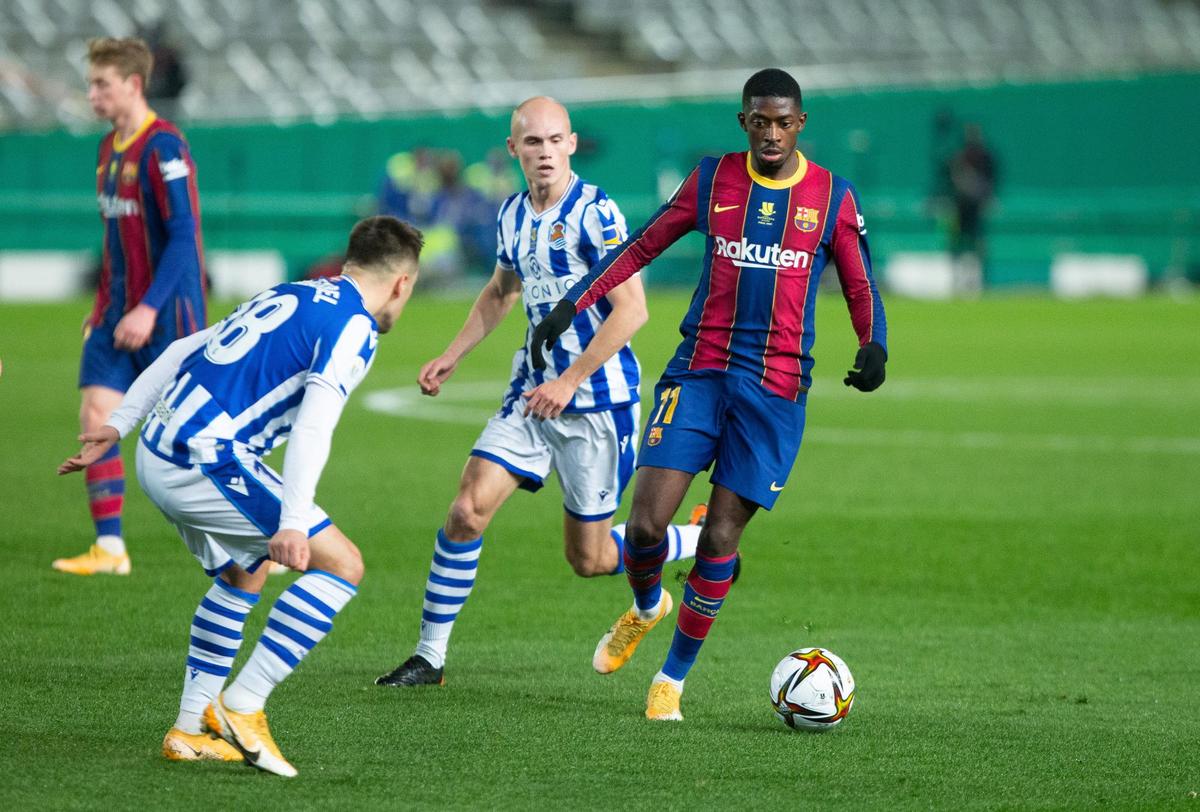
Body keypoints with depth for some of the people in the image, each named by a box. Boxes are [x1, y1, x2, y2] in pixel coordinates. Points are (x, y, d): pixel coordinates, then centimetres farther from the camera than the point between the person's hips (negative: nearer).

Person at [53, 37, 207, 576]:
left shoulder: (163, 148, -15)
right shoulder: (109, 149, 12)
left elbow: (184, 235, -19)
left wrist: (149, 308, -23)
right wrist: (104, 306, 18)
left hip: (167, 310, -8)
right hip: (119, 307, 8)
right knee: (96, 415, -4)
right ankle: (109, 548, -1)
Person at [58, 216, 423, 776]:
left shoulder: (288, 295, 21)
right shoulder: (354, 326, -5)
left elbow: (180, 352, 23)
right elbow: (313, 424, -20)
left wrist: (119, 424, 26)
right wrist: (291, 523, -28)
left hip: (157, 457, 9)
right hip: (206, 462, -9)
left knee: (242, 574, 28)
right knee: (341, 564, -4)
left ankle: (190, 729, 26)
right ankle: (243, 706, -6)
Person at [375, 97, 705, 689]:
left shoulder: (594, 213, -16)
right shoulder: (513, 214, 7)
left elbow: (631, 309, -21)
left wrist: (570, 381, -23)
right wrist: (453, 356, 16)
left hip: (598, 400, -6)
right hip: (533, 393, 6)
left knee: (589, 560, 2)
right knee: (468, 510, -8)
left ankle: (710, 543, 27)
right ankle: (430, 657, 1)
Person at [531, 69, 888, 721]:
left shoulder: (833, 197, 2)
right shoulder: (711, 180, 5)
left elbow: (860, 287, 9)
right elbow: (640, 248, 13)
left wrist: (873, 347, -11)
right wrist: (570, 304, 5)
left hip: (775, 388, -1)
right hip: (698, 372, 1)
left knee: (719, 538, -5)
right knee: (646, 523, -11)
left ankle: (673, 679, 12)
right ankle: (645, 608, 25)